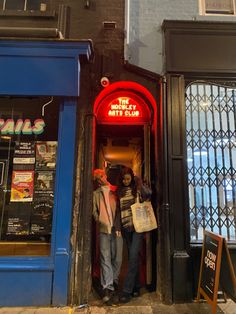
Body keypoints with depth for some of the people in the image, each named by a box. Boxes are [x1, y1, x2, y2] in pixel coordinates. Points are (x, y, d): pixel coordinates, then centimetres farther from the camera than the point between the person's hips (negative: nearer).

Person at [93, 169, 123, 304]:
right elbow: (94, 211, 10)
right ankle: (108, 288, 2)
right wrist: (101, 221, -3)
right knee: (105, 258, -4)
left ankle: (114, 282, 26)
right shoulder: (96, 194, 12)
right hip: (103, 229, 0)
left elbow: (120, 209, 4)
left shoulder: (116, 191, 9)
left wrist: (118, 225, -5)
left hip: (117, 229, 0)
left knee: (117, 258, 6)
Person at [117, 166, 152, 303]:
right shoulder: (119, 191, 7)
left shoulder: (137, 188, -2)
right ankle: (136, 287, 27)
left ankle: (127, 290, 2)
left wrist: (140, 182, -16)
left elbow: (148, 193, -21)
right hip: (126, 227, 4)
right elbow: (118, 210, 12)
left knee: (133, 256, -7)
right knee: (133, 257, 13)